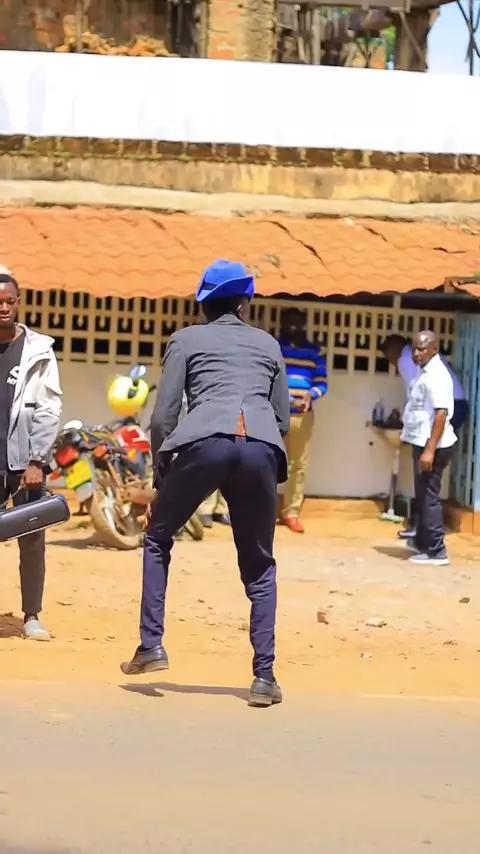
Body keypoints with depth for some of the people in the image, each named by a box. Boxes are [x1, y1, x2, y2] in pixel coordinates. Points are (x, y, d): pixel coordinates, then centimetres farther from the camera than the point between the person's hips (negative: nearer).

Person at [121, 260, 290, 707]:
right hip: (261, 448, 2)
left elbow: (163, 416, 12)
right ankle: (264, 676, 5)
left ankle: (151, 645, 11)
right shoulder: (268, 344, 28)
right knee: (259, 567, 15)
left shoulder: (186, 339, 20)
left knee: (158, 537, 21)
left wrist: (161, 473, 22)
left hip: (205, 442, -2)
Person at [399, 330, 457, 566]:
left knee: (429, 496, -6)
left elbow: (442, 413, -25)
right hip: (424, 442, 10)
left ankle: (436, 551, -3)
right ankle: (422, 542, 34)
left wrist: (430, 450, -29)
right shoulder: (425, 372, 13)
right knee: (422, 495, 20)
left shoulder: (436, 375, -18)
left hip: (432, 445, -10)